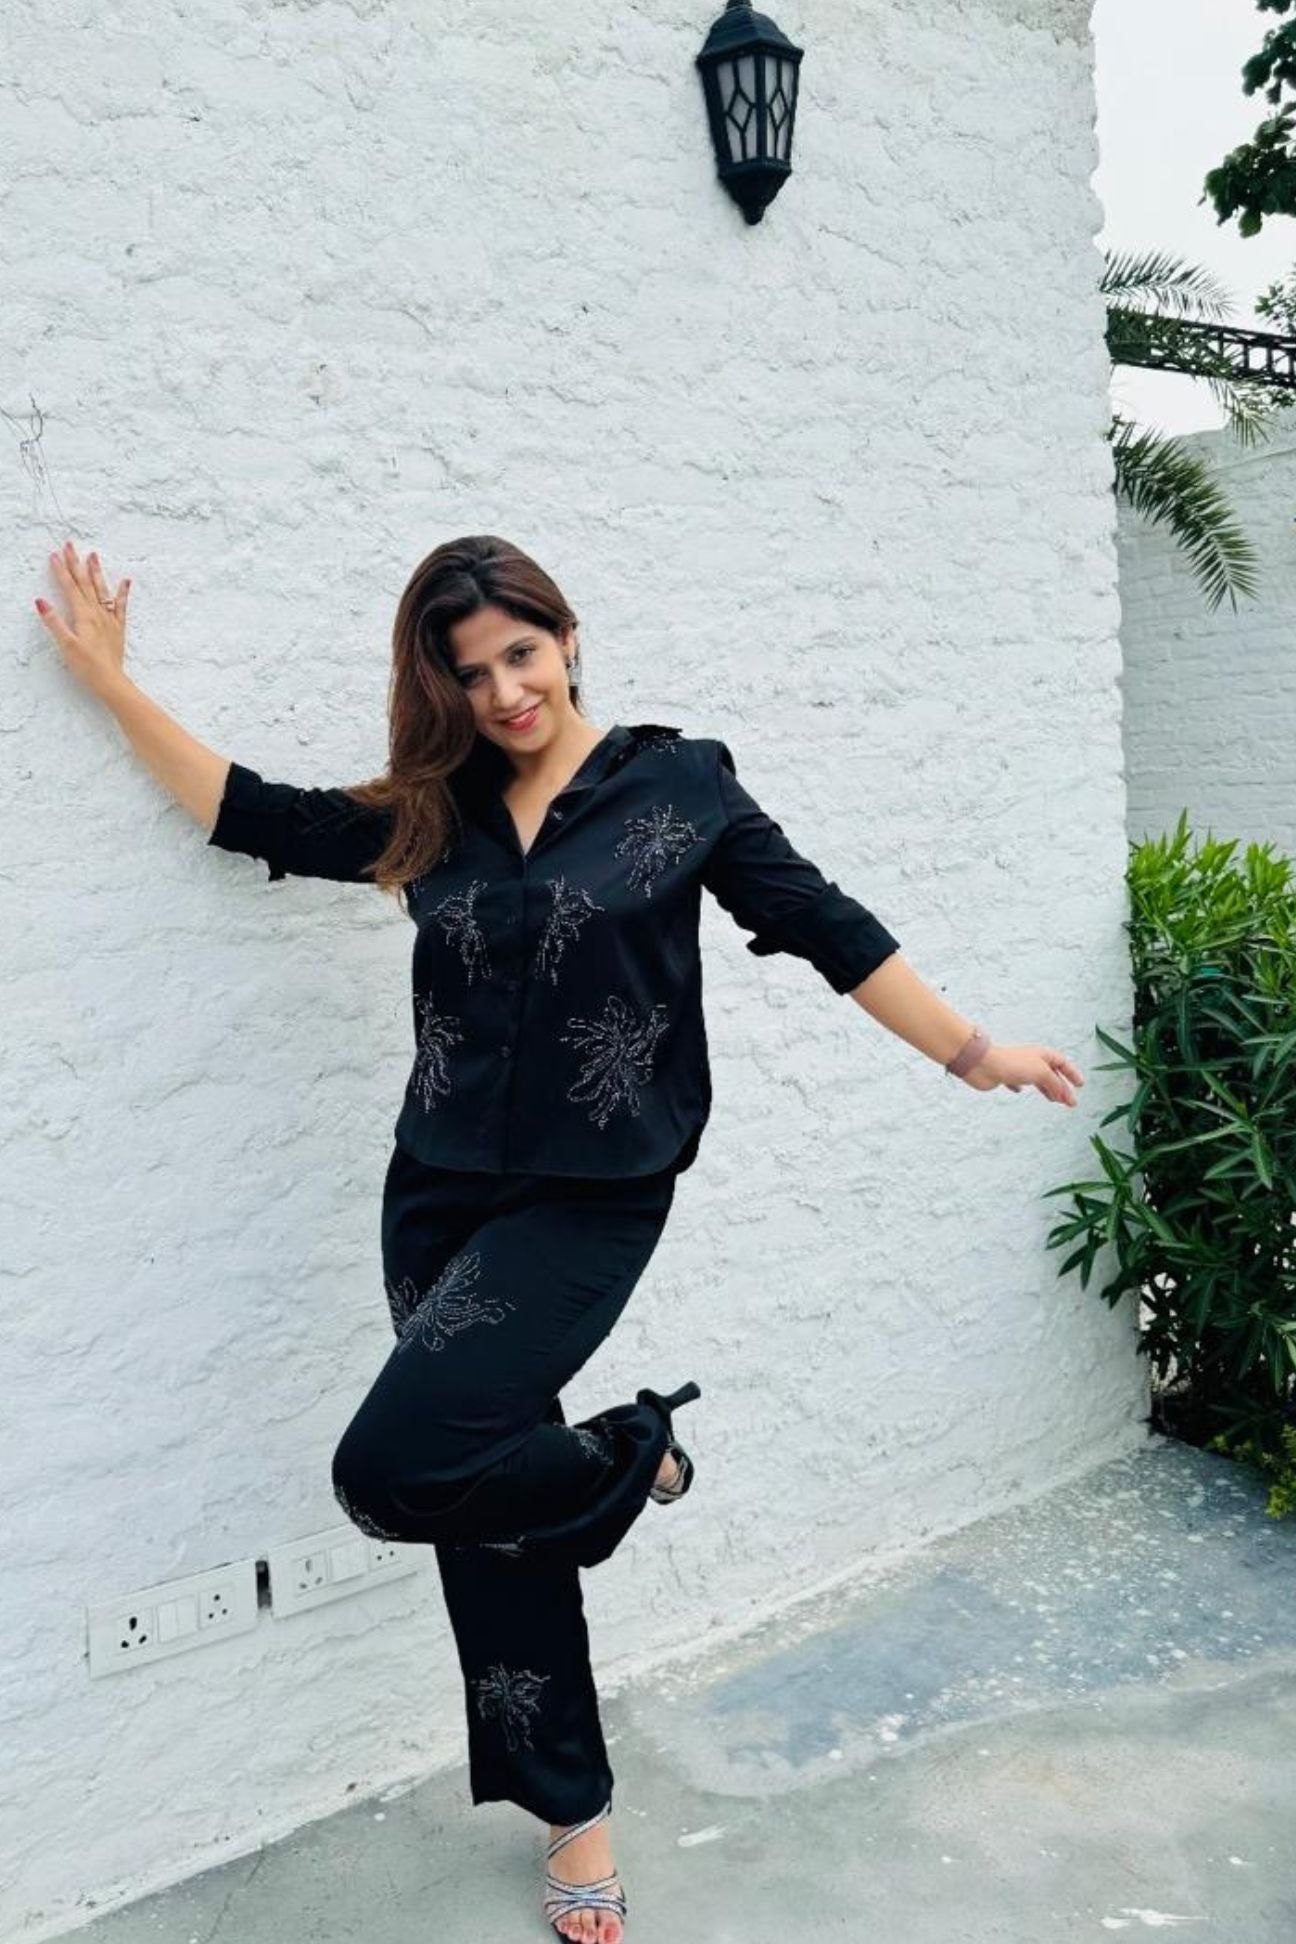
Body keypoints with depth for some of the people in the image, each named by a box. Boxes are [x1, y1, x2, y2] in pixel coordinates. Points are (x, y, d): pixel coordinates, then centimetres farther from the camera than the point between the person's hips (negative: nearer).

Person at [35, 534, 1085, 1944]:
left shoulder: (678, 781, -2)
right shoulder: (429, 811, 7)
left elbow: (820, 926, -1)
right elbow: (255, 817, 14)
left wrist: (972, 1054, -1)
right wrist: (113, 681, 12)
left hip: (589, 1201, -5)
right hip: (438, 1196, 5)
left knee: (392, 1469, -18)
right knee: (490, 1506, 10)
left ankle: (628, 1458, 10)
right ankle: (574, 1808, 30)